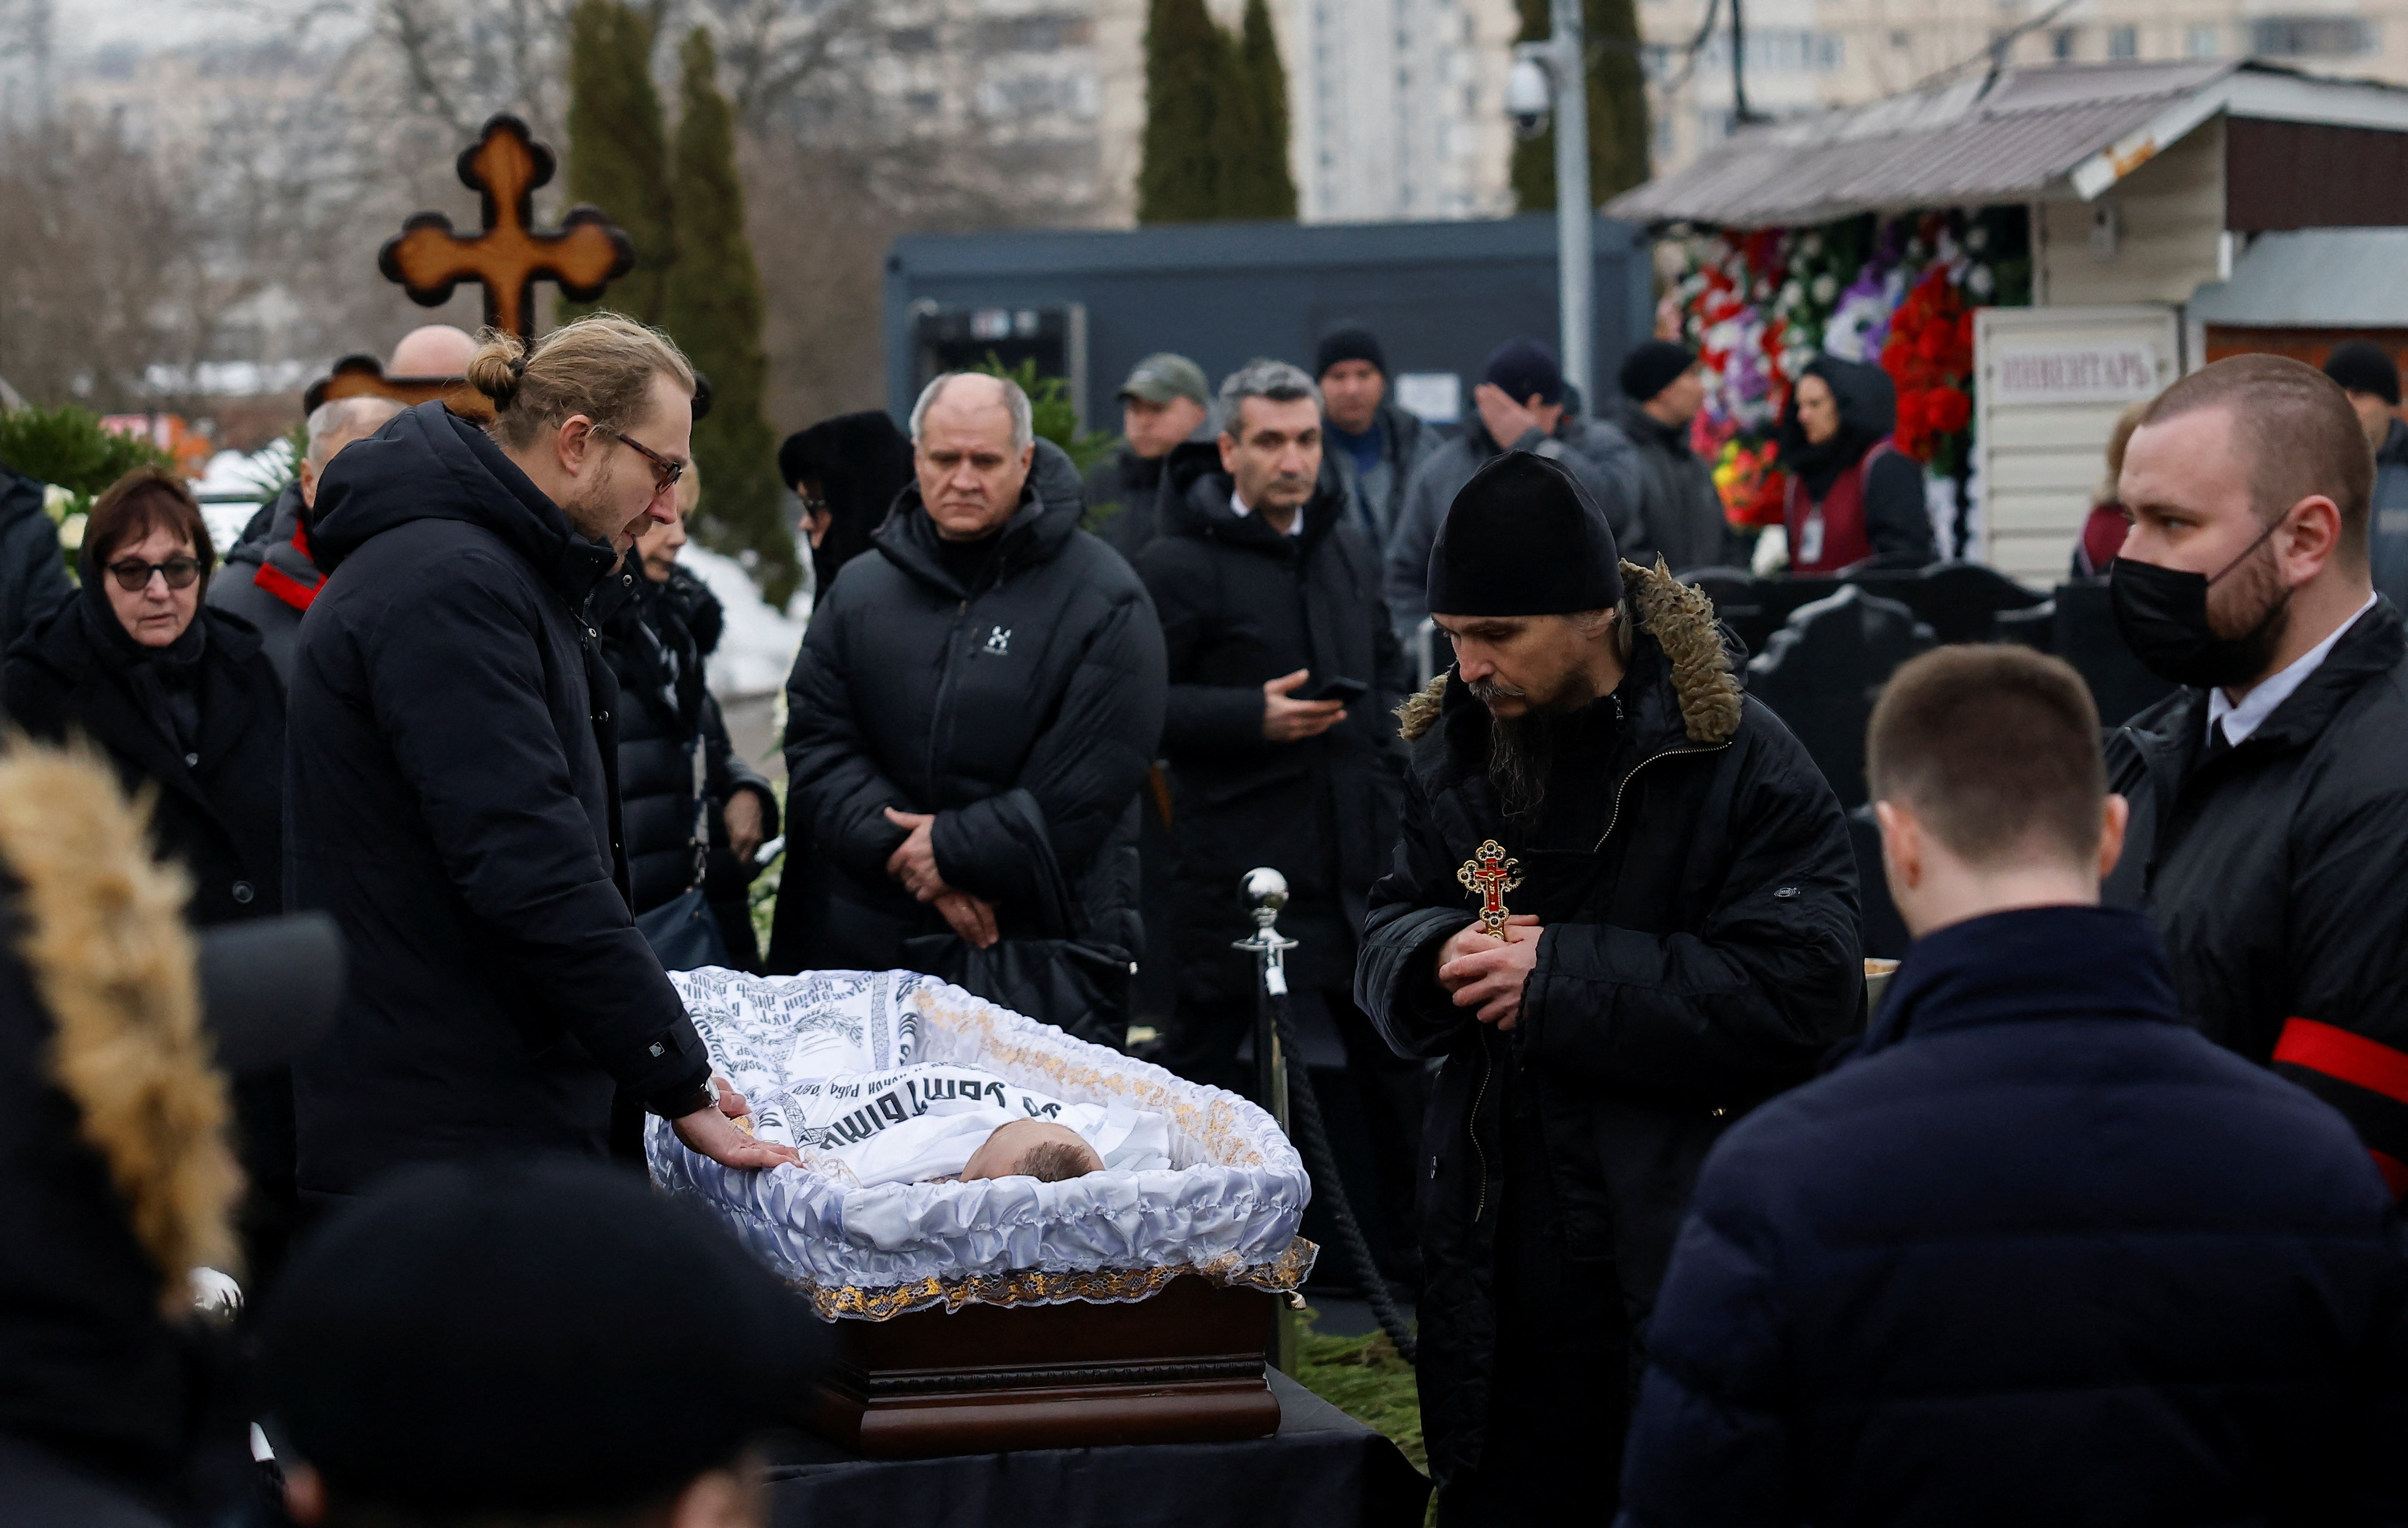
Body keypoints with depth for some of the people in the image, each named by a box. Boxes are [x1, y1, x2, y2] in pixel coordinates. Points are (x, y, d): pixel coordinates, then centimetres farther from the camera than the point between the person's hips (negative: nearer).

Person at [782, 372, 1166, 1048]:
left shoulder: (1103, 599, -4)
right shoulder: (859, 592, 10)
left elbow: (1084, 790, -10)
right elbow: (817, 749, 3)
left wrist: (954, 848, -12)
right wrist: (907, 852, -12)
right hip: (877, 949, 4)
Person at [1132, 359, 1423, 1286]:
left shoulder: (1350, 549, 11)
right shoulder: (1179, 566, -11)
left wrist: (1389, 771, 14)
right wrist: (1254, 717, -22)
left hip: (1355, 850, 6)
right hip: (1237, 854, -6)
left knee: (1395, 1049, 13)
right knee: (1205, 1046, 2)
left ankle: (1423, 1235, 23)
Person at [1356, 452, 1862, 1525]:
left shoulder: (1737, 764, -10)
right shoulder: (1453, 751, 10)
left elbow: (1802, 990, -19)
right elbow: (1385, 941, 16)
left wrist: (1560, 979, -19)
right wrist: (1435, 960, -10)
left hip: (1679, 1263, -5)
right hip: (1496, 1264, 6)